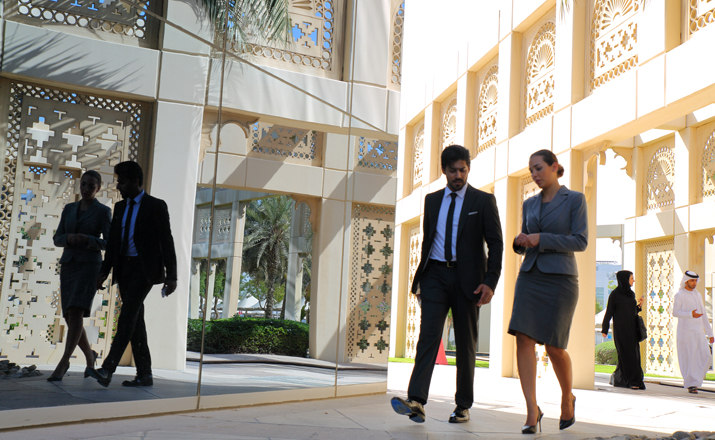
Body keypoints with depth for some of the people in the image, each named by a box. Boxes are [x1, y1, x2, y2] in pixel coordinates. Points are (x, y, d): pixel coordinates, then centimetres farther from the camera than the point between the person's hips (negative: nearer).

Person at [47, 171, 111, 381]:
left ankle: (63, 363, -20)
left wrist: (87, 239, -21)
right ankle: (90, 356, 25)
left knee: (76, 314, -21)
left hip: (90, 265, -5)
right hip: (68, 265, 5)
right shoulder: (69, 209, 15)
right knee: (69, 317, 4)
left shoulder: (104, 211, 1)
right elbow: (57, 239, 11)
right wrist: (70, 238, -12)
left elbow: (109, 243, -4)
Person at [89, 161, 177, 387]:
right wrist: (104, 271, 8)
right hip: (124, 268, 7)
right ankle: (144, 374, 10)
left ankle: (108, 368, -25)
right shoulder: (120, 207, 14)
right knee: (135, 318, 6)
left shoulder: (156, 206, -5)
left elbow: (167, 242, -8)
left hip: (145, 268, -7)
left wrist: (171, 276, -13)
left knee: (128, 313, -20)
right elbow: (113, 241, 16)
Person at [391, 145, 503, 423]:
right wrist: (421, 278, 14)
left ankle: (463, 406, 15)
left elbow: (496, 243, -1)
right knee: (428, 335, -13)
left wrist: (490, 282, -12)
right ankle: (416, 402, -22)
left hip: (467, 278, -2)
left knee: (466, 343, 4)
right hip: (435, 275, 2)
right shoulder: (432, 200, 13)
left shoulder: (484, 201, 2)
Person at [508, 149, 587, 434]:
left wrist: (541, 239, -16)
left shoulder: (575, 200, 1)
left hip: (560, 279, -4)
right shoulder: (529, 204, 15)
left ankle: (567, 397, 25)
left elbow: (580, 242, -8)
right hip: (530, 276, 4)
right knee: (524, 338, -12)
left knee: (554, 346, -4)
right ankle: (532, 410, -9)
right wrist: (520, 242, -5)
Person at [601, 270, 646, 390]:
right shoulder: (615, 294, -6)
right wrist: (604, 329, -8)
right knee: (626, 354, -10)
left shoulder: (631, 294, 14)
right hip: (620, 328, -7)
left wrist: (639, 306, 2)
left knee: (634, 354, 5)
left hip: (632, 328, 7)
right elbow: (609, 312, -6)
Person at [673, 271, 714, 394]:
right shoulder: (679, 295, -3)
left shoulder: (697, 295, 16)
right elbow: (675, 312, -11)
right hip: (685, 331, -5)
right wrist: (691, 314, -27)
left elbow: (703, 315, 17)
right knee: (689, 358, -5)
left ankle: (695, 378, 15)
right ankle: (690, 385, 1)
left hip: (698, 332, 6)